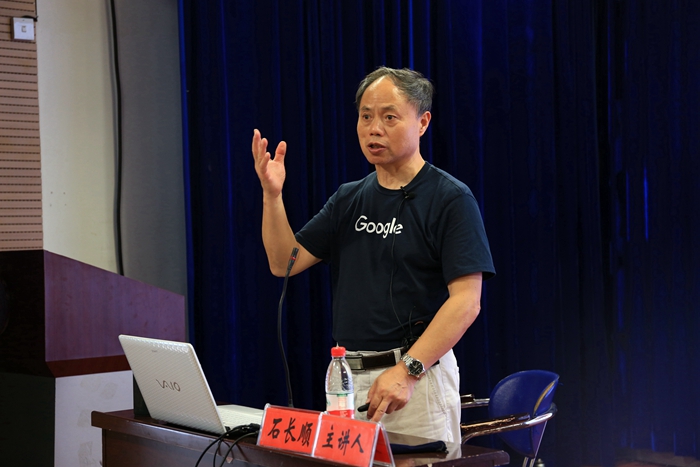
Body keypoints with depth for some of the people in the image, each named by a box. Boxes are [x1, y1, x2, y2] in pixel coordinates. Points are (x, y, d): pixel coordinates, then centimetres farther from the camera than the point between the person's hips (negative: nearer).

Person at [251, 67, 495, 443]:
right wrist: (272, 194, -7)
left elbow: (466, 301, -15)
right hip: (346, 377, 6)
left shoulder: (451, 199, -7)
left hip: (417, 376, -5)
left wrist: (407, 369, -23)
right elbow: (284, 262, 8)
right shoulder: (348, 199, 13)